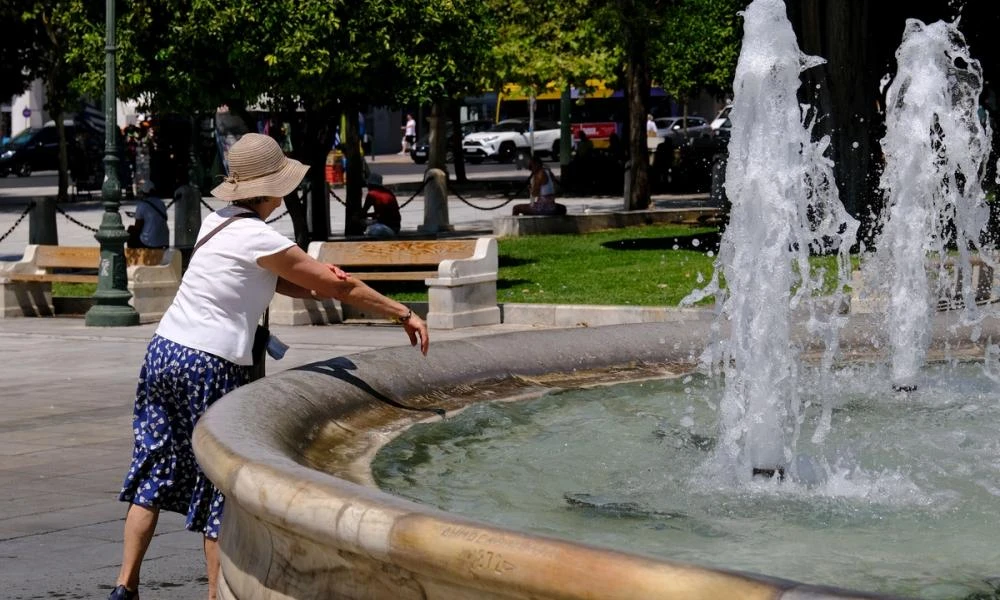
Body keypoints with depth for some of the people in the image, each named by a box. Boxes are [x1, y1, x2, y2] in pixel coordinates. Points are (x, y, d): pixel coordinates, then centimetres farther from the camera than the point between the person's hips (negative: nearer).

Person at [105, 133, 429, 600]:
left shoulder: (217, 223, 11)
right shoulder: (261, 240, -13)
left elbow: (270, 281, 15)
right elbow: (341, 286, -7)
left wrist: (318, 286, -4)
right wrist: (403, 314, 3)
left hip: (164, 351, 8)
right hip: (209, 367, -8)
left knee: (154, 473, 12)